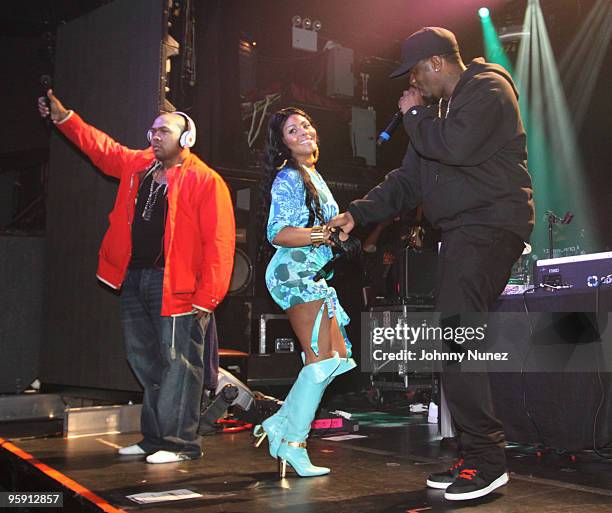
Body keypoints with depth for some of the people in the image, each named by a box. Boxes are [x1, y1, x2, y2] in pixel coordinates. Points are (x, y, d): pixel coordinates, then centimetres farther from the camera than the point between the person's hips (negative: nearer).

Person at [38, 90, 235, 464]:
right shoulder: (138, 165, 13)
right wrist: (63, 118, 17)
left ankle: (180, 443, 7)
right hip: (134, 279, 8)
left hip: (175, 285, -8)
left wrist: (207, 296, -18)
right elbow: (100, 146, 27)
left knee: (177, 363, -3)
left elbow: (219, 242, -14)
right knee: (145, 361, 14)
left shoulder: (206, 181, -9)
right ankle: (154, 438, 25)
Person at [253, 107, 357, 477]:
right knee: (322, 360, -12)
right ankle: (293, 442, -5)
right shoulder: (289, 177, -8)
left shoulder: (313, 176, 20)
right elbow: (278, 233, -19)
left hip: (313, 277, 10)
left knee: (338, 356, 8)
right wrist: (323, 235, -28)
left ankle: (281, 425, 11)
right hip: (295, 273, -10)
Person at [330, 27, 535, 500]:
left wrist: (414, 115, -5)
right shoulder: (439, 108, 24)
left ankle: (486, 459, -13)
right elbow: (408, 180, 22)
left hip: (490, 225, -10)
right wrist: (358, 213, 11)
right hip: (461, 231, 10)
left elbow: (456, 146, -23)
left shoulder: (488, 88, -5)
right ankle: (477, 457, 13)